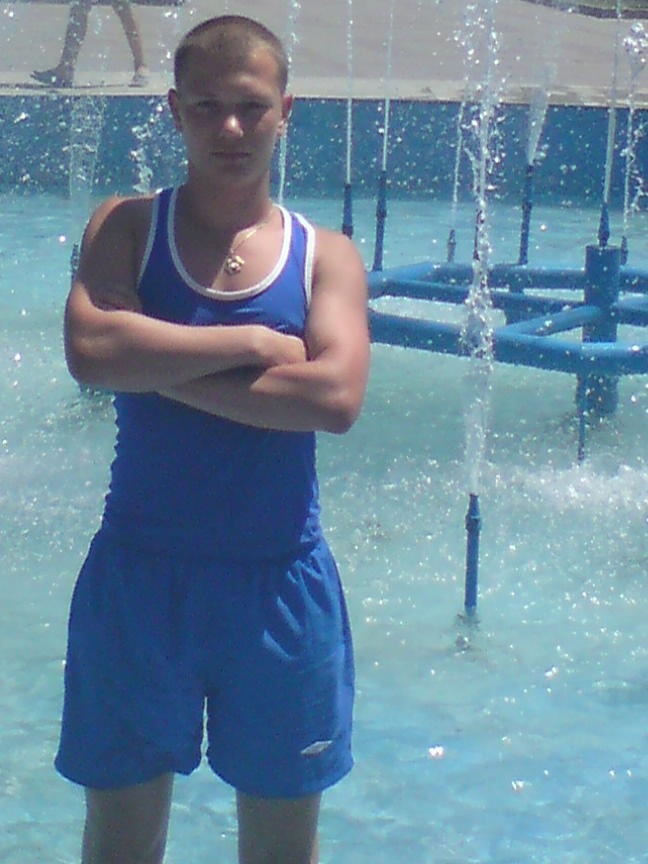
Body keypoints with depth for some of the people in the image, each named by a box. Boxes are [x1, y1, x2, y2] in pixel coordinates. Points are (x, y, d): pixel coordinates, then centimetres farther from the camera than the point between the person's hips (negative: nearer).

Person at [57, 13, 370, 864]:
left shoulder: (326, 255, -1)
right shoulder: (126, 228, -1)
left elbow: (336, 396, -19)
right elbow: (91, 349, -20)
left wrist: (161, 366, -18)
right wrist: (253, 344, -17)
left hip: (278, 583, 0)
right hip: (137, 573, 0)